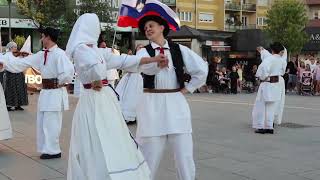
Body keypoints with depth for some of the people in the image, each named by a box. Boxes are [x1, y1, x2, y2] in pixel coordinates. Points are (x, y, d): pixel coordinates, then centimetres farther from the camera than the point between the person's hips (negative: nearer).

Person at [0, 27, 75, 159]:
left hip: (56, 93, -9)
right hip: (45, 92, 9)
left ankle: (52, 151, 11)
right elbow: (23, 63, 12)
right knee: (42, 122, 16)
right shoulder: (42, 55, 10)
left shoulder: (59, 54, -16)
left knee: (50, 123, -2)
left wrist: (59, 83, -13)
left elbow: (68, 71, -27)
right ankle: (47, 149, 28)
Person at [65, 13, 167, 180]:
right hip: (94, 101, -9)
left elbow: (122, 60, 17)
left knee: (109, 145, 14)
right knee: (100, 148, -6)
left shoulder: (95, 50, 13)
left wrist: (153, 59, 17)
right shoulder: (80, 49, -14)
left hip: (104, 98, 9)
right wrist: (97, 83, -17)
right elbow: (95, 66, -36)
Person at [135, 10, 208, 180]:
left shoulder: (180, 50, 7)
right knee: (150, 155, 4)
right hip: (152, 104, -1)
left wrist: (187, 89, 4)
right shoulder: (144, 51, 2)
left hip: (176, 102, 1)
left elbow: (202, 70, 9)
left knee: (184, 154, 4)